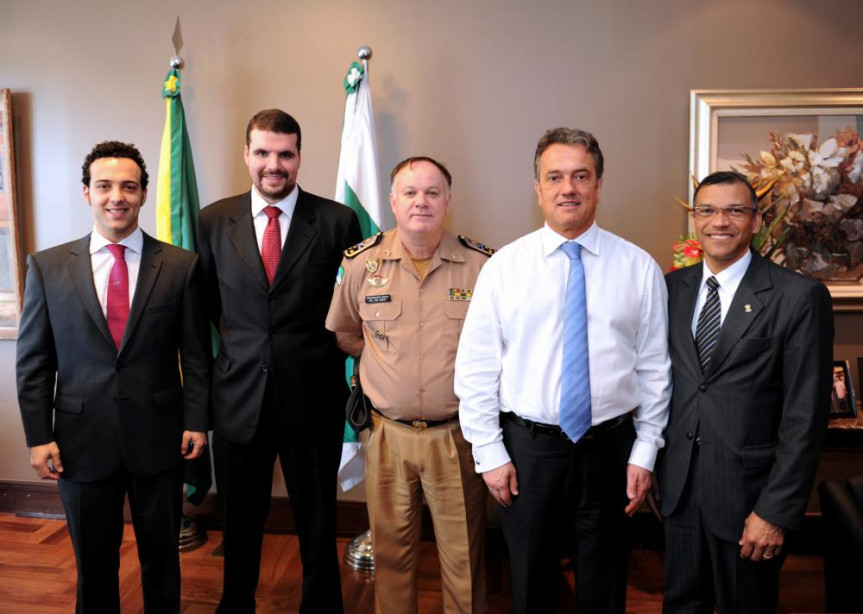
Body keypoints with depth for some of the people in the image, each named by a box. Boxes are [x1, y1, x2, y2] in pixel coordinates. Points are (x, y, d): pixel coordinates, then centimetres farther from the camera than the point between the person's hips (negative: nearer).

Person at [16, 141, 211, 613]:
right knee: (93, 565, 16)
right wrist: (38, 436, -1)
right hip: (83, 442, 1)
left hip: (159, 439, 0)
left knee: (162, 557, 16)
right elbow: (33, 361, 2)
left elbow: (196, 355, 0)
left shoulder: (181, 266, -3)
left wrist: (196, 422, -3)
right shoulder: (46, 267, 0)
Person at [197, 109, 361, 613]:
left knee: (318, 527, 14)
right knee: (239, 527, 19)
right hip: (238, 397, 2)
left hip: (313, 398, -1)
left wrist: (353, 382, -3)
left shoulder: (338, 221, -5)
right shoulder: (214, 221, 2)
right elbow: (205, 305, 10)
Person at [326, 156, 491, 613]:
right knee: (391, 551, 17)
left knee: (464, 554, 11)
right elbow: (343, 333, 13)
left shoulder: (481, 263, -6)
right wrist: (387, 355, 5)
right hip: (387, 434, 1)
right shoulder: (362, 262, -2)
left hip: (457, 434, -1)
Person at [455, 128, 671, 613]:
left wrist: (645, 452, 0)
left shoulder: (639, 268, -1)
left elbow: (654, 368, 2)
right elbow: (476, 368, -3)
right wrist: (490, 454, -5)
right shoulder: (504, 266, -4)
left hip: (610, 447, 1)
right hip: (528, 446, 0)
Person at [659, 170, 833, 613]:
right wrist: (649, 465, 7)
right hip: (678, 485, 4)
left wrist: (777, 511, -13)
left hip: (748, 490, -4)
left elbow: (805, 415, -12)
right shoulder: (672, 287, 4)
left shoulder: (800, 297, -10)